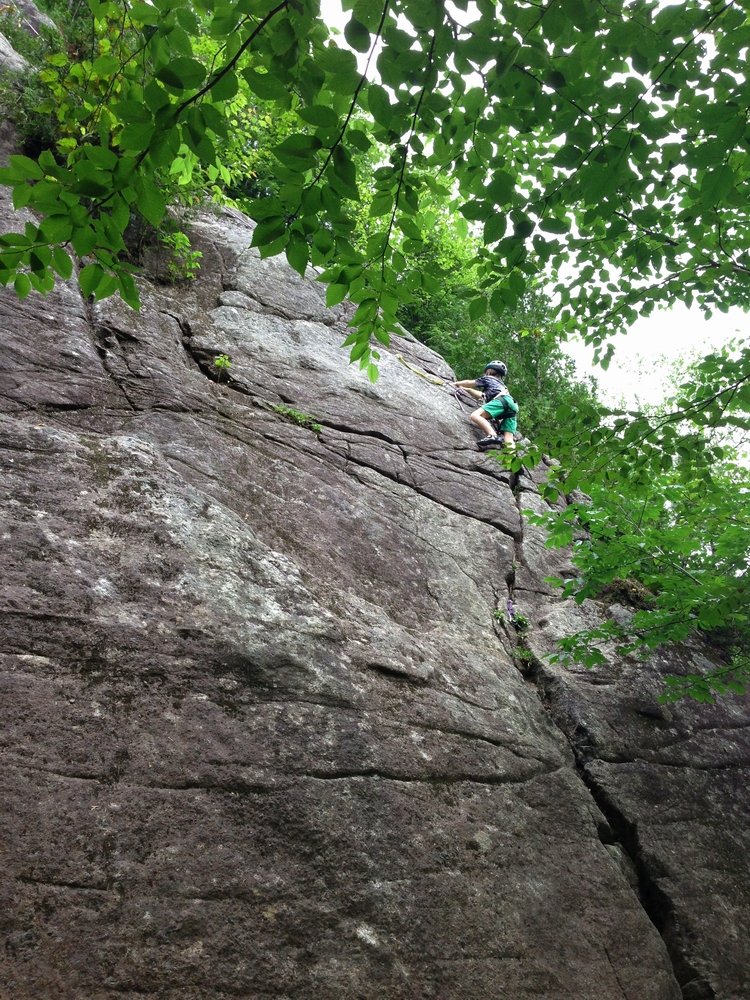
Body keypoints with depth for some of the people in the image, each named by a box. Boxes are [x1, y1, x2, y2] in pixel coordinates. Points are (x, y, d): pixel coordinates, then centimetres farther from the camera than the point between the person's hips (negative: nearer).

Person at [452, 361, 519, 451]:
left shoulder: (488, 379, 26)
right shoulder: (501, 384, 45)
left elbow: (469, 383, 32)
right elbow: (483, 395, 55)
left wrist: (456, 383, 49)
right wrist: (467, 389, 66)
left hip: (502, 399, -7)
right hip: (513, 405, 7)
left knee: (475, 415, -23)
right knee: (508, 442, -5)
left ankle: (492, 436, -46)